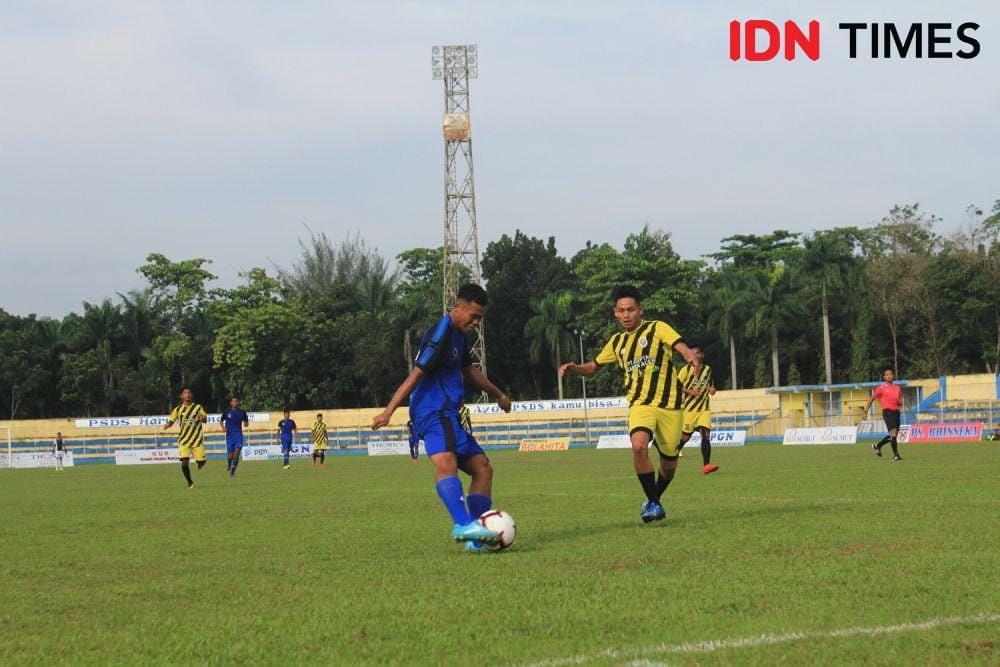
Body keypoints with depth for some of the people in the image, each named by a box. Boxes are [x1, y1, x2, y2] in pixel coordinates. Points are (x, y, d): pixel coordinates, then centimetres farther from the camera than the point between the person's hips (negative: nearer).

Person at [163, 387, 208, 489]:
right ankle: (190, 482, 7)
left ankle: (200, 463, 36)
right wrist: (167, 425, -12)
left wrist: (202, 417, -25)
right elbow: (171, 421, 11)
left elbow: (205, 419, -1)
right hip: (184, 440, 0)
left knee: (201, 462, -3)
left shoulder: (198, 407, 4)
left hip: (197, 438, 0)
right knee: (184, 462, -14)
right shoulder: (178, 410, 5)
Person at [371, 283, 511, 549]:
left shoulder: (459, 335, 18)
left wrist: (499, 395, 50)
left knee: (482, 468, 8)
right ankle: (463, 524, -52)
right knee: (446, 463, -31)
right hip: (434, 412, -11)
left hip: (449, 415, 11)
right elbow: (416, 375, -20)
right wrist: (388, 412, -25)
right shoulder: (440, 333, -13)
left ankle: (475, 539, 4)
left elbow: (469, 371, 36)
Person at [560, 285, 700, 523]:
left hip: (669, 405, -2)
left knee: (668, 464, 6)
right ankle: (653, 503, -14)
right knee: (639, 446, -28)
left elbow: (681, 346, -16)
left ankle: (654, 500, 36)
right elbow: (594, 367, 27)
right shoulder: (617, 342, 15)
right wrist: (574, 368, 5)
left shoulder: (657, 329, 0)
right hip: (640, 404, 2)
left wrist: (692, 357, -40)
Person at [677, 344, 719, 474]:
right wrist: (689, 391, -19)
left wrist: (711, 389, 1)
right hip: (689, 408, -3)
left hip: (704, 408, 3)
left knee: (705, 434, -14)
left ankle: (706, 465, -20)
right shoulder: (686, 369, -4)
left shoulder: (708, 369, 9)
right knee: (685, 436, 2)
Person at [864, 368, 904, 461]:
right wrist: (866, 412, 0)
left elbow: (900, 402, 24)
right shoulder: (881, 388, 1)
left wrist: (900, 402, -1)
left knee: (893, 435, 11)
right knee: (893, 432, -18)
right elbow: (871, 400, 5)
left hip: (896, 411, 6)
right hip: (887, 411, -6)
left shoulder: (898, 388, 15)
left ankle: (877, 446, 33)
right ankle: (895, 455, -13)